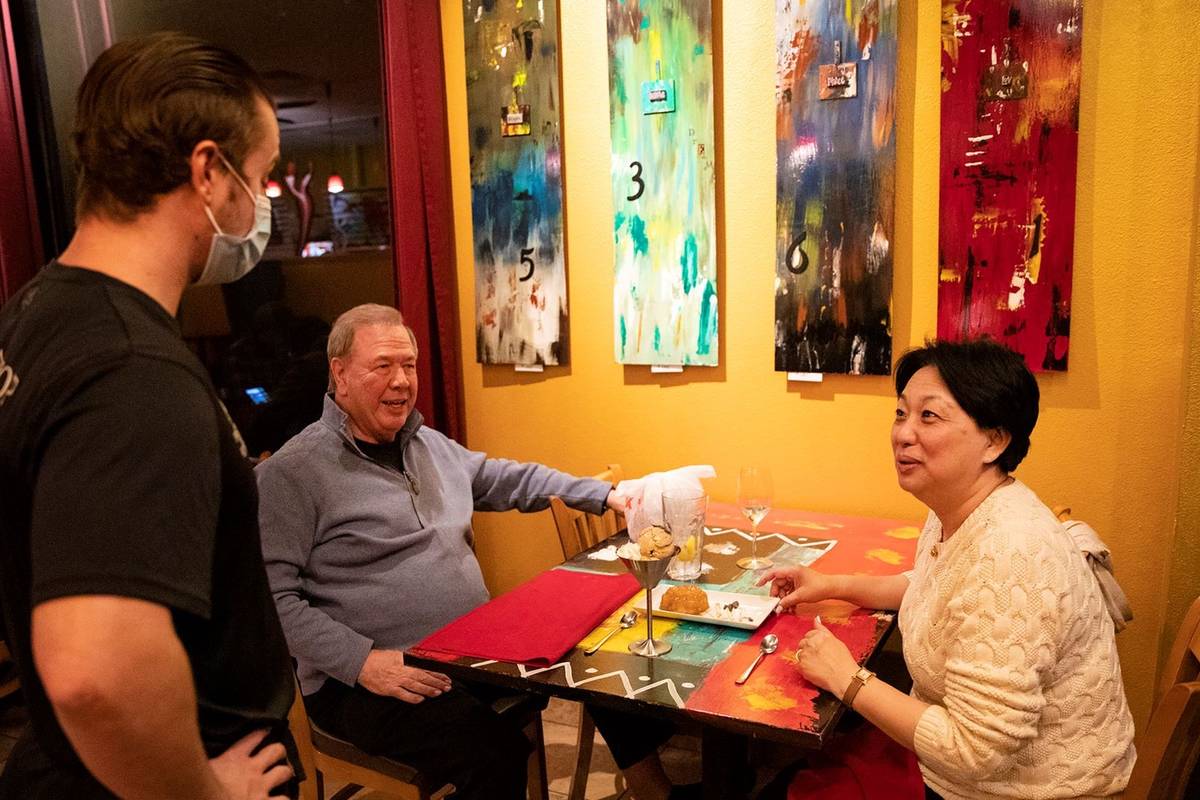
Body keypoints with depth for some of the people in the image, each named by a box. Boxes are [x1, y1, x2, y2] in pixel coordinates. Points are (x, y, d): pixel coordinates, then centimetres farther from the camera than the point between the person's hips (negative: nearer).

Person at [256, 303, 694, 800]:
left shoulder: (432, 445, 12)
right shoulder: (289, 473, -11)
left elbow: (511, 480, 22)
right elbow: (274, 598, -15)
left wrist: (604, 496, 15)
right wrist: (361, 660, -24)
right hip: (364, 679, -7)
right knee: (494, 750, -32)